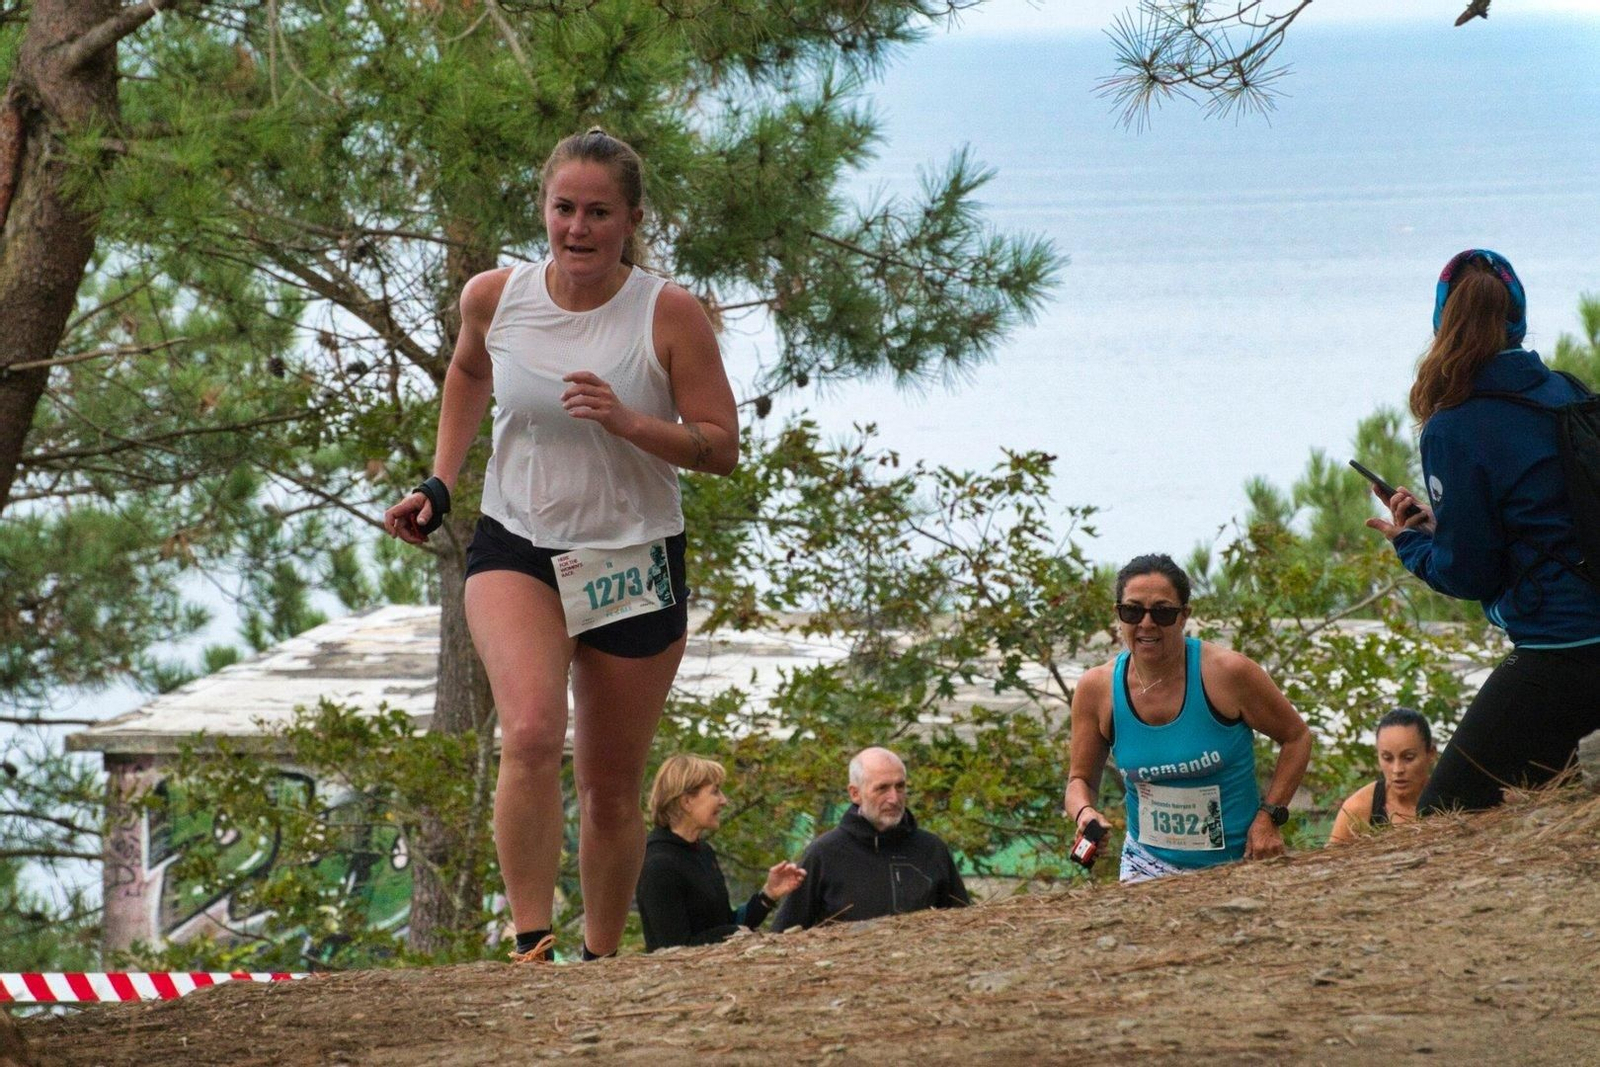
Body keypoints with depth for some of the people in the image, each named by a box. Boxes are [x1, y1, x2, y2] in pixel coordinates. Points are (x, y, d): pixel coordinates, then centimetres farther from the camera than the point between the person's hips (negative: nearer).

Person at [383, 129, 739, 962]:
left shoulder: (670, 316, -11)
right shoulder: (494, 298, -4)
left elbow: (722, 448, -9)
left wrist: (629, 423, -25)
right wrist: (439, 484, 11)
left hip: (634, 565, 0)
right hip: (516, 550, 0)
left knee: (611, 790, 9)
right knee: (530, 736, -26)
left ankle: (600, 959, 27)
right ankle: (530, 942, -26)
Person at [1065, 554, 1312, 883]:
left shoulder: (1226, 673, -14)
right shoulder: (1097, 688, -5)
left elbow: (1297, 737, 0)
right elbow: (1081, 779, 7)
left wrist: (1269, 816, -9)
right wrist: (1085, 813, -16)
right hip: (1148, 865, 2)